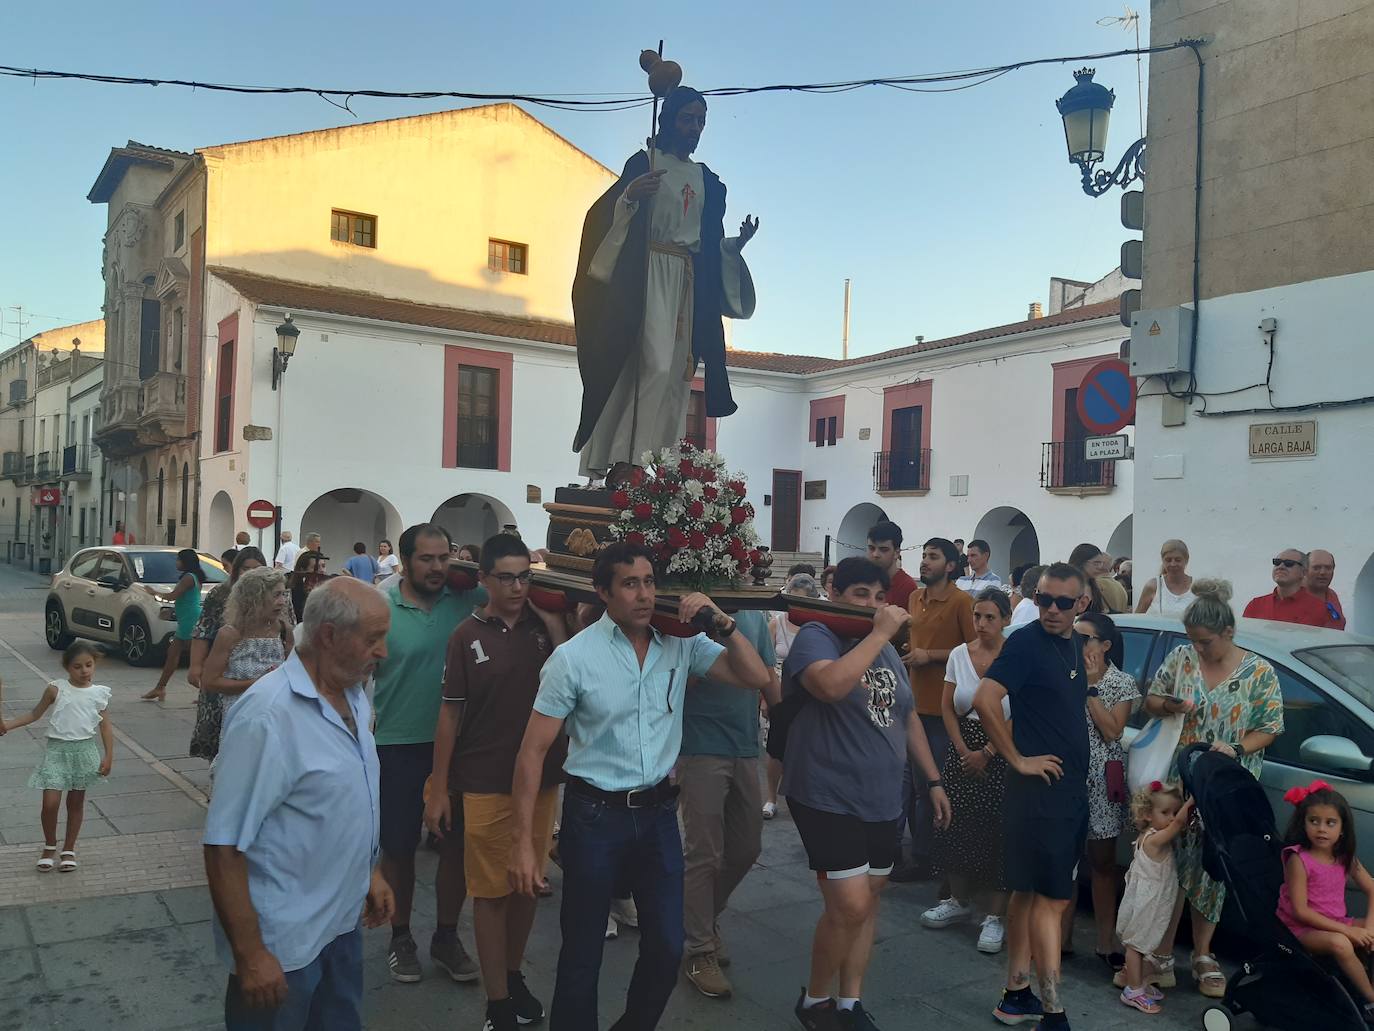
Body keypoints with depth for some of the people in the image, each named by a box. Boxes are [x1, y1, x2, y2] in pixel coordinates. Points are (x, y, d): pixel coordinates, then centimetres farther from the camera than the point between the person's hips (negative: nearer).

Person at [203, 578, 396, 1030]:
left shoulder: (353, 697, 3)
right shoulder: (268, 716, -24)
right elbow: (223, 846, -24)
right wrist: (249, 956, -22)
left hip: (344, 922, 8)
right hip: (283, 943, -8)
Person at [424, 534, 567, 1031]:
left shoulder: (547, 626, 1)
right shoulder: (467, 636, -5)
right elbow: (451, 712, -3)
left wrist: (553, 622, -13)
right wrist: (439, 788, -3)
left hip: (541, 779, 3)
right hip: (485, 783, -3)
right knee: (491, 891, 3)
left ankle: (513, 976, 34)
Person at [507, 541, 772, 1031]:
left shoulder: (681, 643, -2)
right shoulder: (574, 657, -12)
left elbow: (757, 678, 0)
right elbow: (533, 751, -9)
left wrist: (722, 623, -13)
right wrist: (523, 842, -11)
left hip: (659, 813, 4)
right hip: (595, 816, -4)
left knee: (667, 946, 12)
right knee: (583, 952, 9)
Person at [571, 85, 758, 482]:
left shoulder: (708, 181, 21)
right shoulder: (644, 164, 6)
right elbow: (606, 216, -5)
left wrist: (738, 242, 3)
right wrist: (629, 195, -24)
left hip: (690, 285, 6)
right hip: (647, 278, -5)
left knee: (674, 374, -1)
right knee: (655, 365, -19)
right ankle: (627, 459, -20)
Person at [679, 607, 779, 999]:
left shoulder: (755, 616, 8)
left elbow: (767, 677, 14)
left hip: (746, 749, 6)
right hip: (701, 749, -6)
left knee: (747, 847, 14)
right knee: (705, 854, -1)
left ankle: (708, 915, 36)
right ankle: (700, 950, 13)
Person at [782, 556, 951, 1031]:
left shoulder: (888, 650, 12)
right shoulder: (815, 637, -11)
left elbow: (908, 718, 20)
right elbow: (831, 685, -33)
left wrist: (933, 779, 17)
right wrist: (879, 634, -25)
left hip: (881, 800, 8)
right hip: (829, 799, -7)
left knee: (867, 902, 12)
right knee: (849, 906, -11)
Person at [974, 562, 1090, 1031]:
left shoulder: (1074, 643, 10)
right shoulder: (1026, 642, -14)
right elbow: (984, 700, -25)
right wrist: (1018, 760, -19)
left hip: (1071, 788, 8)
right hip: (1041, 786, -8)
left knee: (1030, 892, 14)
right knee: (1052, 899, -5)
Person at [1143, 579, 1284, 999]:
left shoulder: (1259, 673, -4)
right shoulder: (1181, 657, 1)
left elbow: (1270, 728, -1)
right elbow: (1151, 700, 9)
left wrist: (1236, 749, -17)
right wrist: (1169, 705, -13)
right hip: (1179, 783, 1)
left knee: (1212, 870, 7)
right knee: (1172, 866, -1)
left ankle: (1203, 956, 21)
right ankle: (1163, 953, 7)